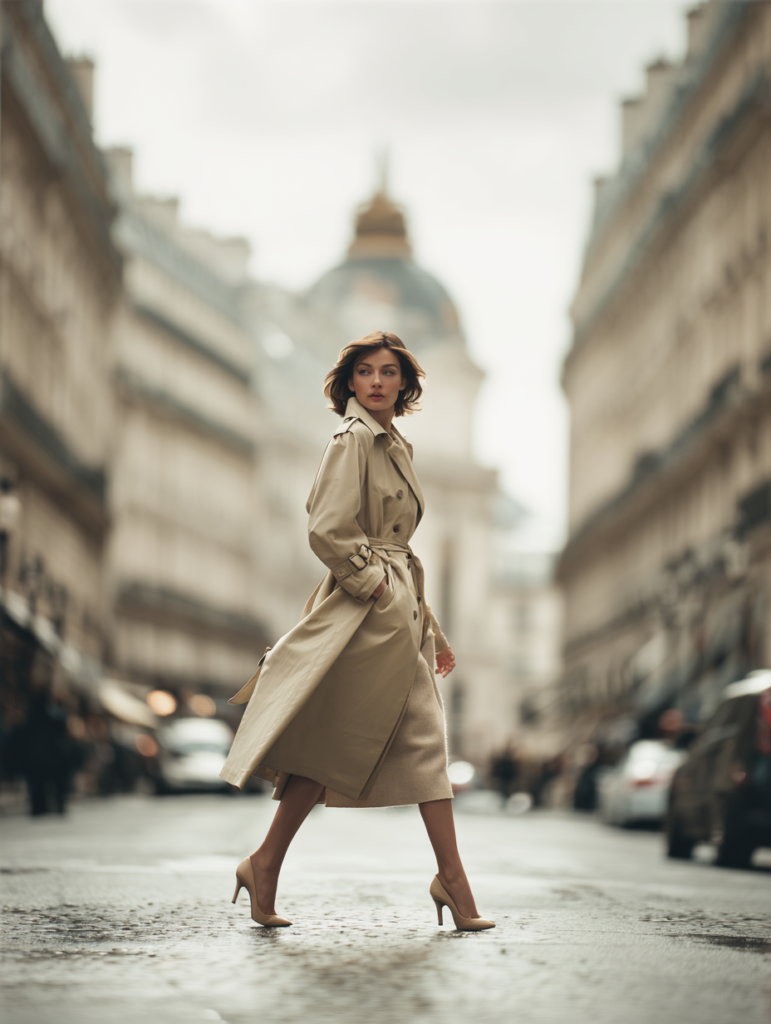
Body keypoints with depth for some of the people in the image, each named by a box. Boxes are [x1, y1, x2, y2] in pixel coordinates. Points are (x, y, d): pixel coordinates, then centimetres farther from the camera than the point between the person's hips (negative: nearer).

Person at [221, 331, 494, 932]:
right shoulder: (354, 439, -10)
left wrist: (431, 630, 21)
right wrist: (375, 585, -14)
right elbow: (327, 531, -20)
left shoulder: (394, 446, 18)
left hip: (399, 613, 9)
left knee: (424, 741, 7)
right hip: (366, 612, -9)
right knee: (332, 744, -5)